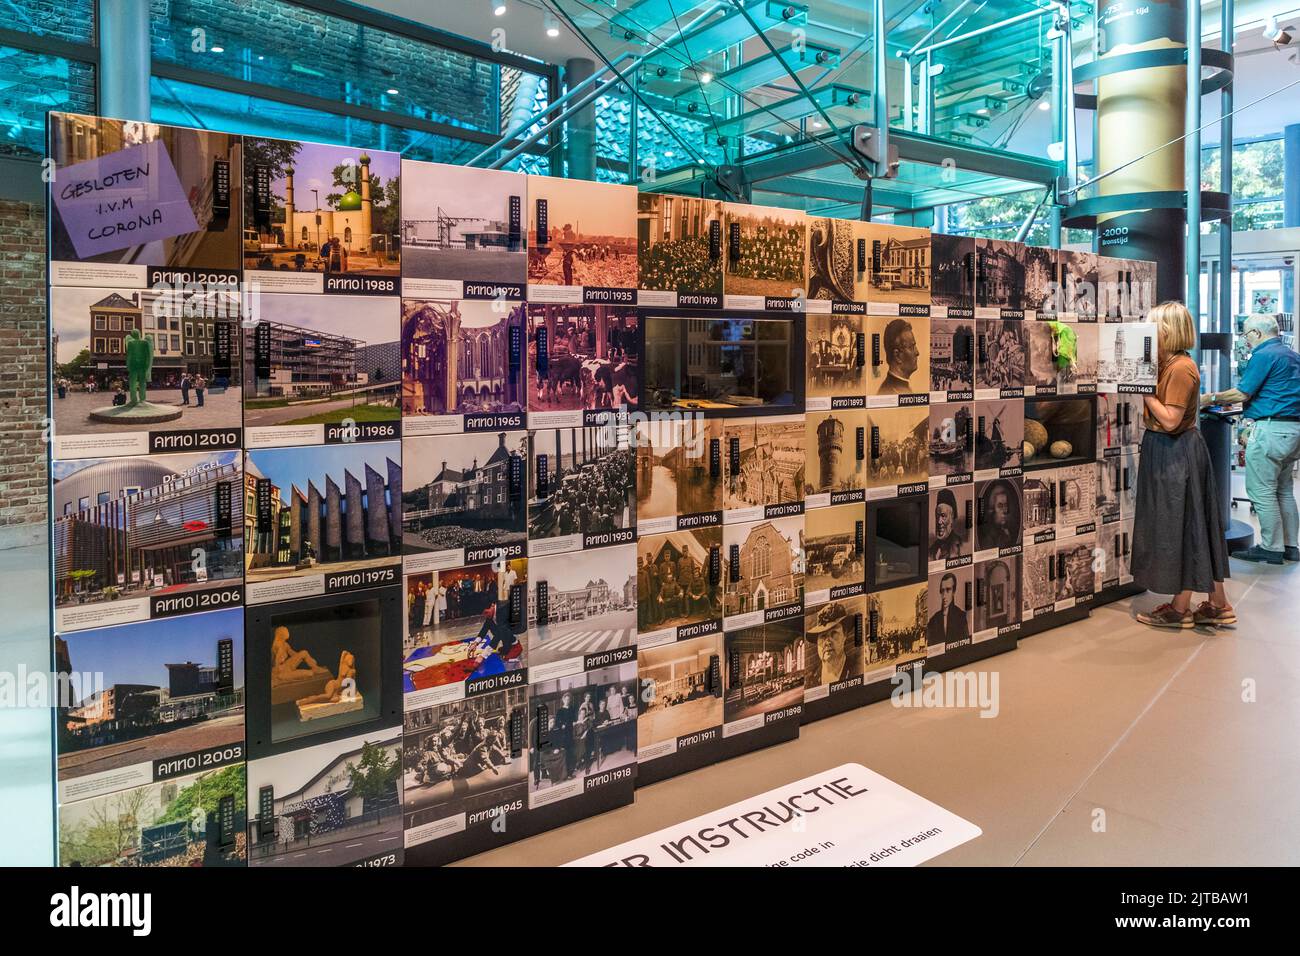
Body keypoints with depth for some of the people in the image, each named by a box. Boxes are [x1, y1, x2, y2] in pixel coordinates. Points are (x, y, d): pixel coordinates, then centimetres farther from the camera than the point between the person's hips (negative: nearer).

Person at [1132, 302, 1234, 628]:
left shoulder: (1181, 368, -18)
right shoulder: (1168, 364, 10)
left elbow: (1170, 420, -21)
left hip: (1176, 453, -10)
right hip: (1168, 451, 10)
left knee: (1180, 526, 0)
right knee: (1195, 527, 13)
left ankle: (1180, 609, 12)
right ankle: (1218, 605, 22)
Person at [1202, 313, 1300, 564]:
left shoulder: (1264, 355, -11)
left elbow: (1241, 394, -13)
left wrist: (1212, 398, 2)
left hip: (1273, 428, -10)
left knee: (1262, 491, -4)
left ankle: (1271, 548, -1)